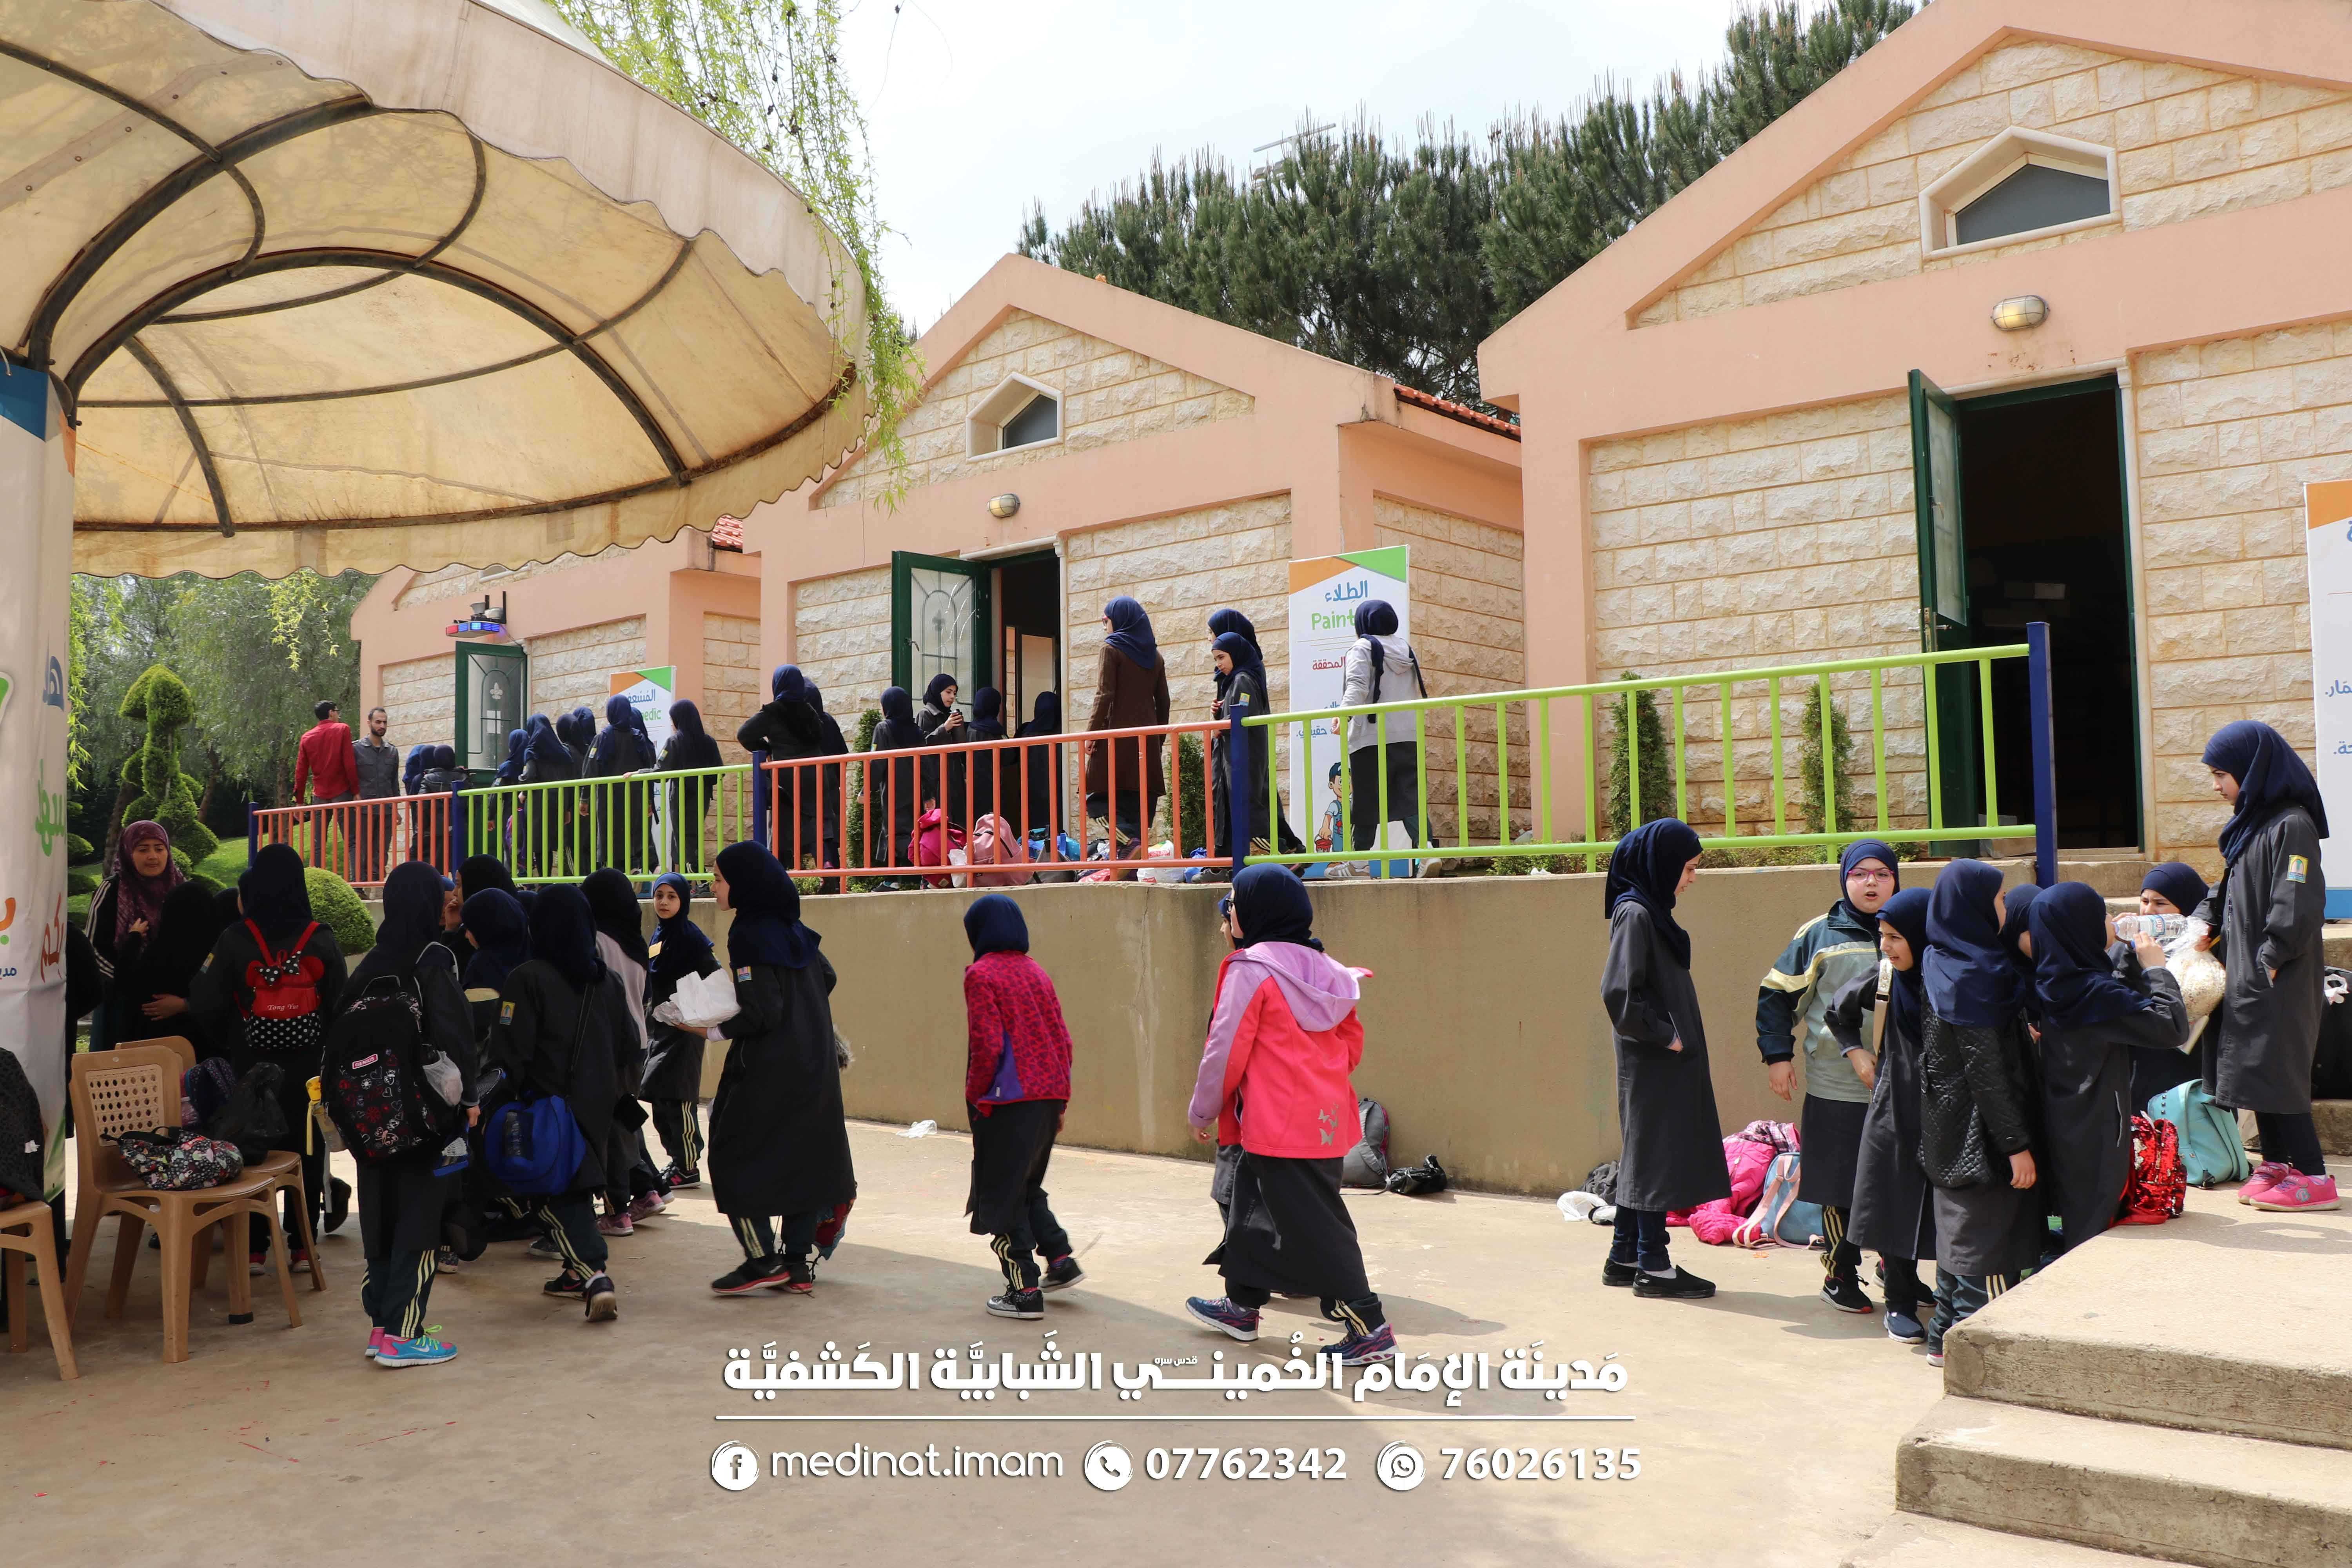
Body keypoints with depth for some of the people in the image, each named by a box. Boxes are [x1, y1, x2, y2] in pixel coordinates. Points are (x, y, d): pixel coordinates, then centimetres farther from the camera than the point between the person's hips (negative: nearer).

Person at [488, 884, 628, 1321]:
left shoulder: (528, 979, -12)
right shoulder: (606, 980, 7)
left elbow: (511, 1052, -14)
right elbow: (629, 1045, 12)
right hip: (597, 1105, 6)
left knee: (552, 1196, -3)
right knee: (575, 1186, 21)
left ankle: (595, 1275, -20)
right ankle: (577, 1272, 28)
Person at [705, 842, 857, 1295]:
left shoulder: (750, 935, -16)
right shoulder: (792, 929, 7)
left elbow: (762, 1012, -20)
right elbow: (826, 978, 18)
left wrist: (713, 1030, -9)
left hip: (767, 1070, -8)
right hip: (812, 1066, 8)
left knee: (734, 1156, 4)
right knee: (801, 1158, 11)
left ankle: (763, 1261, 3)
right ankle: (797, 1266, 15)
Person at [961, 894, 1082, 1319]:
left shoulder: (982, 974, -9)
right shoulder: (1036, 972, 11)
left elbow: (987, 1045, -16)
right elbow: (1063, 1039, 10)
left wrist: (974, 1097, -4)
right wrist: (1061, 1099, 16)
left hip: (1008, 1101, -7)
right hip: (1048, 1096, 7)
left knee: (1002, 1195, 4)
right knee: (1028, 1187, 23)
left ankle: (1026, 1291, 5)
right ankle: (1061, 1259, 16)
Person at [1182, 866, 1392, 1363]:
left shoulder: (1251, 970, -14)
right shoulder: (1321, 968, 9)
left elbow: (1225, 1049, -12)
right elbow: (1352, 1042, 12)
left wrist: (1203, 1113, 0)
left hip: (1279, 1125, -9)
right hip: (1327, 1117, 9)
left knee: (1314, 1228, -2)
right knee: (1254, 1206, 22)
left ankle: (1370, 1330, -1)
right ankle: (1241, 1308, 35)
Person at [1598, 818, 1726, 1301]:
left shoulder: (1651, 910, 12)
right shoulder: (1635, 913, -16)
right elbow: (1619, 992, -24)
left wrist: (1679, 1033, 10)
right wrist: (1665, 1035, -17)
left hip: (1666, 1058, 10)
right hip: (1652, 1061, -10)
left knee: (1644, 1154, 14)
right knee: (1655, 1154, -2)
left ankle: (1625, 1257, 21)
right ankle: (1652, 1266, 6)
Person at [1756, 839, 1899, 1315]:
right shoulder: (1819, 934, 1)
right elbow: (1776, 994, 5)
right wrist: (1778, 1055, -2)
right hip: (1837, 1090, -3)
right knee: (1841, 1188, 3)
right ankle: (1840, 1277, 17)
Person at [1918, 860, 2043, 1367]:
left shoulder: (1942, 966, 7)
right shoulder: (1973, 978, -21)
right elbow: (1987, 1071, -21)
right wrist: (2017, 1144, -18)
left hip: (1952, 1131, 9)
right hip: (1979, 1132, -9)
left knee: (1959, 1229, 17)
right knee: (1984, 1233, 0)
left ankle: (1948, 1336, 25)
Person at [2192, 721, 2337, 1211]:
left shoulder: (2292, 825, -16)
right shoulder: (2248, 822, 12)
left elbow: (2300, 903, -22)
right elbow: (2230, 888, 21)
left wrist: (2272, 959, -19)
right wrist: (2210, 922, 5)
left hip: (2280, 981, -9)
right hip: (2246, 972, 9)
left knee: (2273, 1072, -6)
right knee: (2251, 1068, 13)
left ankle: (2314, 1177, 1)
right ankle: (2277, 1162, 23)